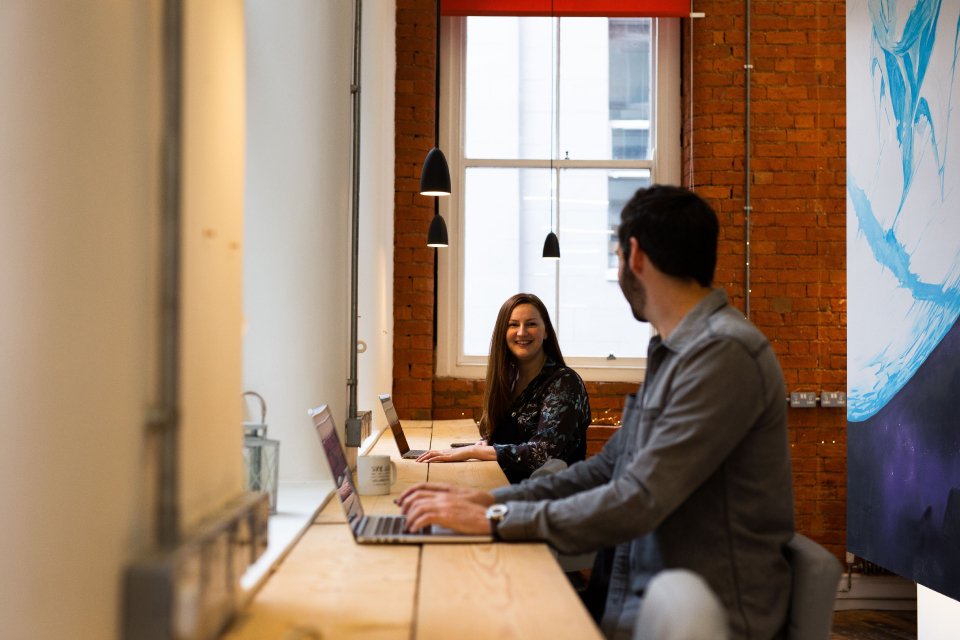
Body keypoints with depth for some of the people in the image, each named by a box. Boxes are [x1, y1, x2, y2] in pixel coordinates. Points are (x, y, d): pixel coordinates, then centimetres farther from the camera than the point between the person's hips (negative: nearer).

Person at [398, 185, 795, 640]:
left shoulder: (723, 353, -19)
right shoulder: (674, 352, 13)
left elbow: (637, 501, -23)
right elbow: (607, 468, 14)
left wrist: (495, 518, -17)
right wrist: (489, 498, 3)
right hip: (641, 596, 8)